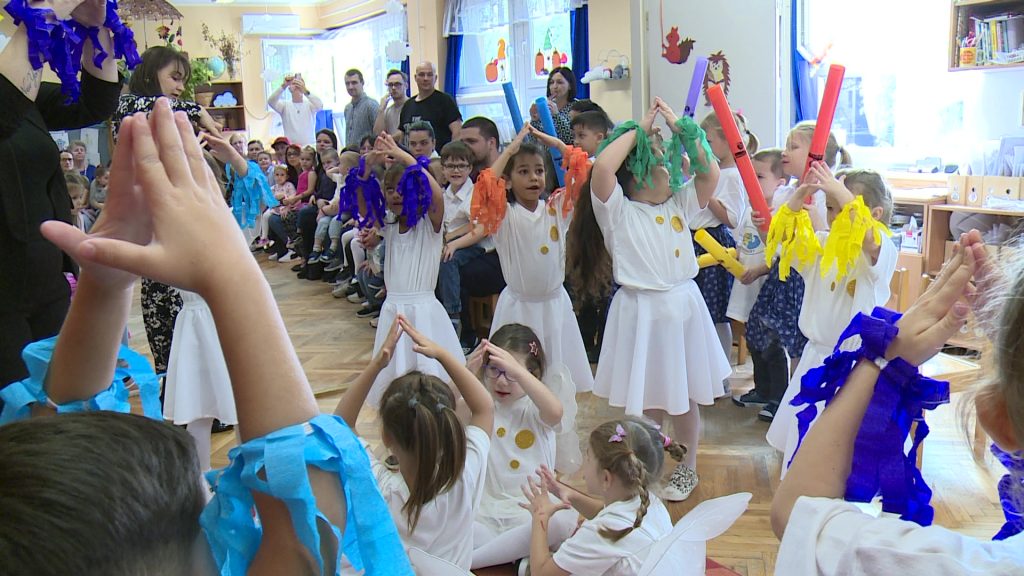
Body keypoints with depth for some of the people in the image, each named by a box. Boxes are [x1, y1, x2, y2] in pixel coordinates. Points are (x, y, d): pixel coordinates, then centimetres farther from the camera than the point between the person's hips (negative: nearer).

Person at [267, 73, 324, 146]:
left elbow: (320, 105, -16)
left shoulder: (309, 104, 5)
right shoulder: (285, 105, 7)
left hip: (309, 146, 0)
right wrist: (283, 86, -27)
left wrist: (305, 90, -32)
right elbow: (270, 102, -11)